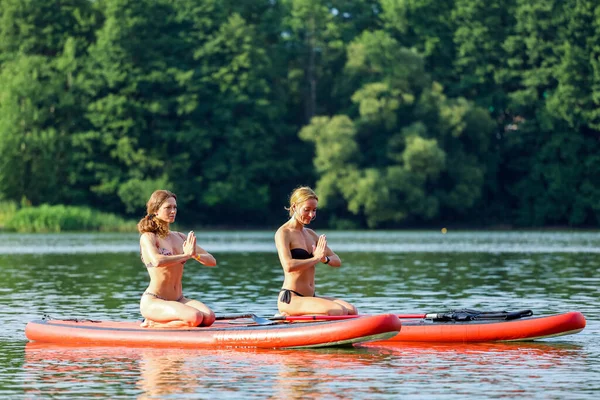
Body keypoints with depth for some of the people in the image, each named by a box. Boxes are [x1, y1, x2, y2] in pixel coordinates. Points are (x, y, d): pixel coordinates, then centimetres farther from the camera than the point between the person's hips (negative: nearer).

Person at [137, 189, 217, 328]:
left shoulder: (180, 237, 14)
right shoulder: (148, 237, -6)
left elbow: (212, 261, 9)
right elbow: (157, 261, -29)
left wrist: (195, 255, -13)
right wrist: (186, 255, -19)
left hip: (178, 300, 7)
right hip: (153, 301, -7)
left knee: (209, 317, -21)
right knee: (195, 317, -31)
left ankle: (155, 323, -3)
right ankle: (151, 324, -7)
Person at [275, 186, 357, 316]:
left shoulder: (310, 234, 17)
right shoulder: (283, 233, -7)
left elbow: (337, 261, 16)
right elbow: (288, 266, -24)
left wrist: (325, 259, -7)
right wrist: (316, 258, -15)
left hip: (310, 297, 9)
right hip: (290, 298, -9)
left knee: (352, 311, -9)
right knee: (339, 311, -26)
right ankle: (289, 316, -12)